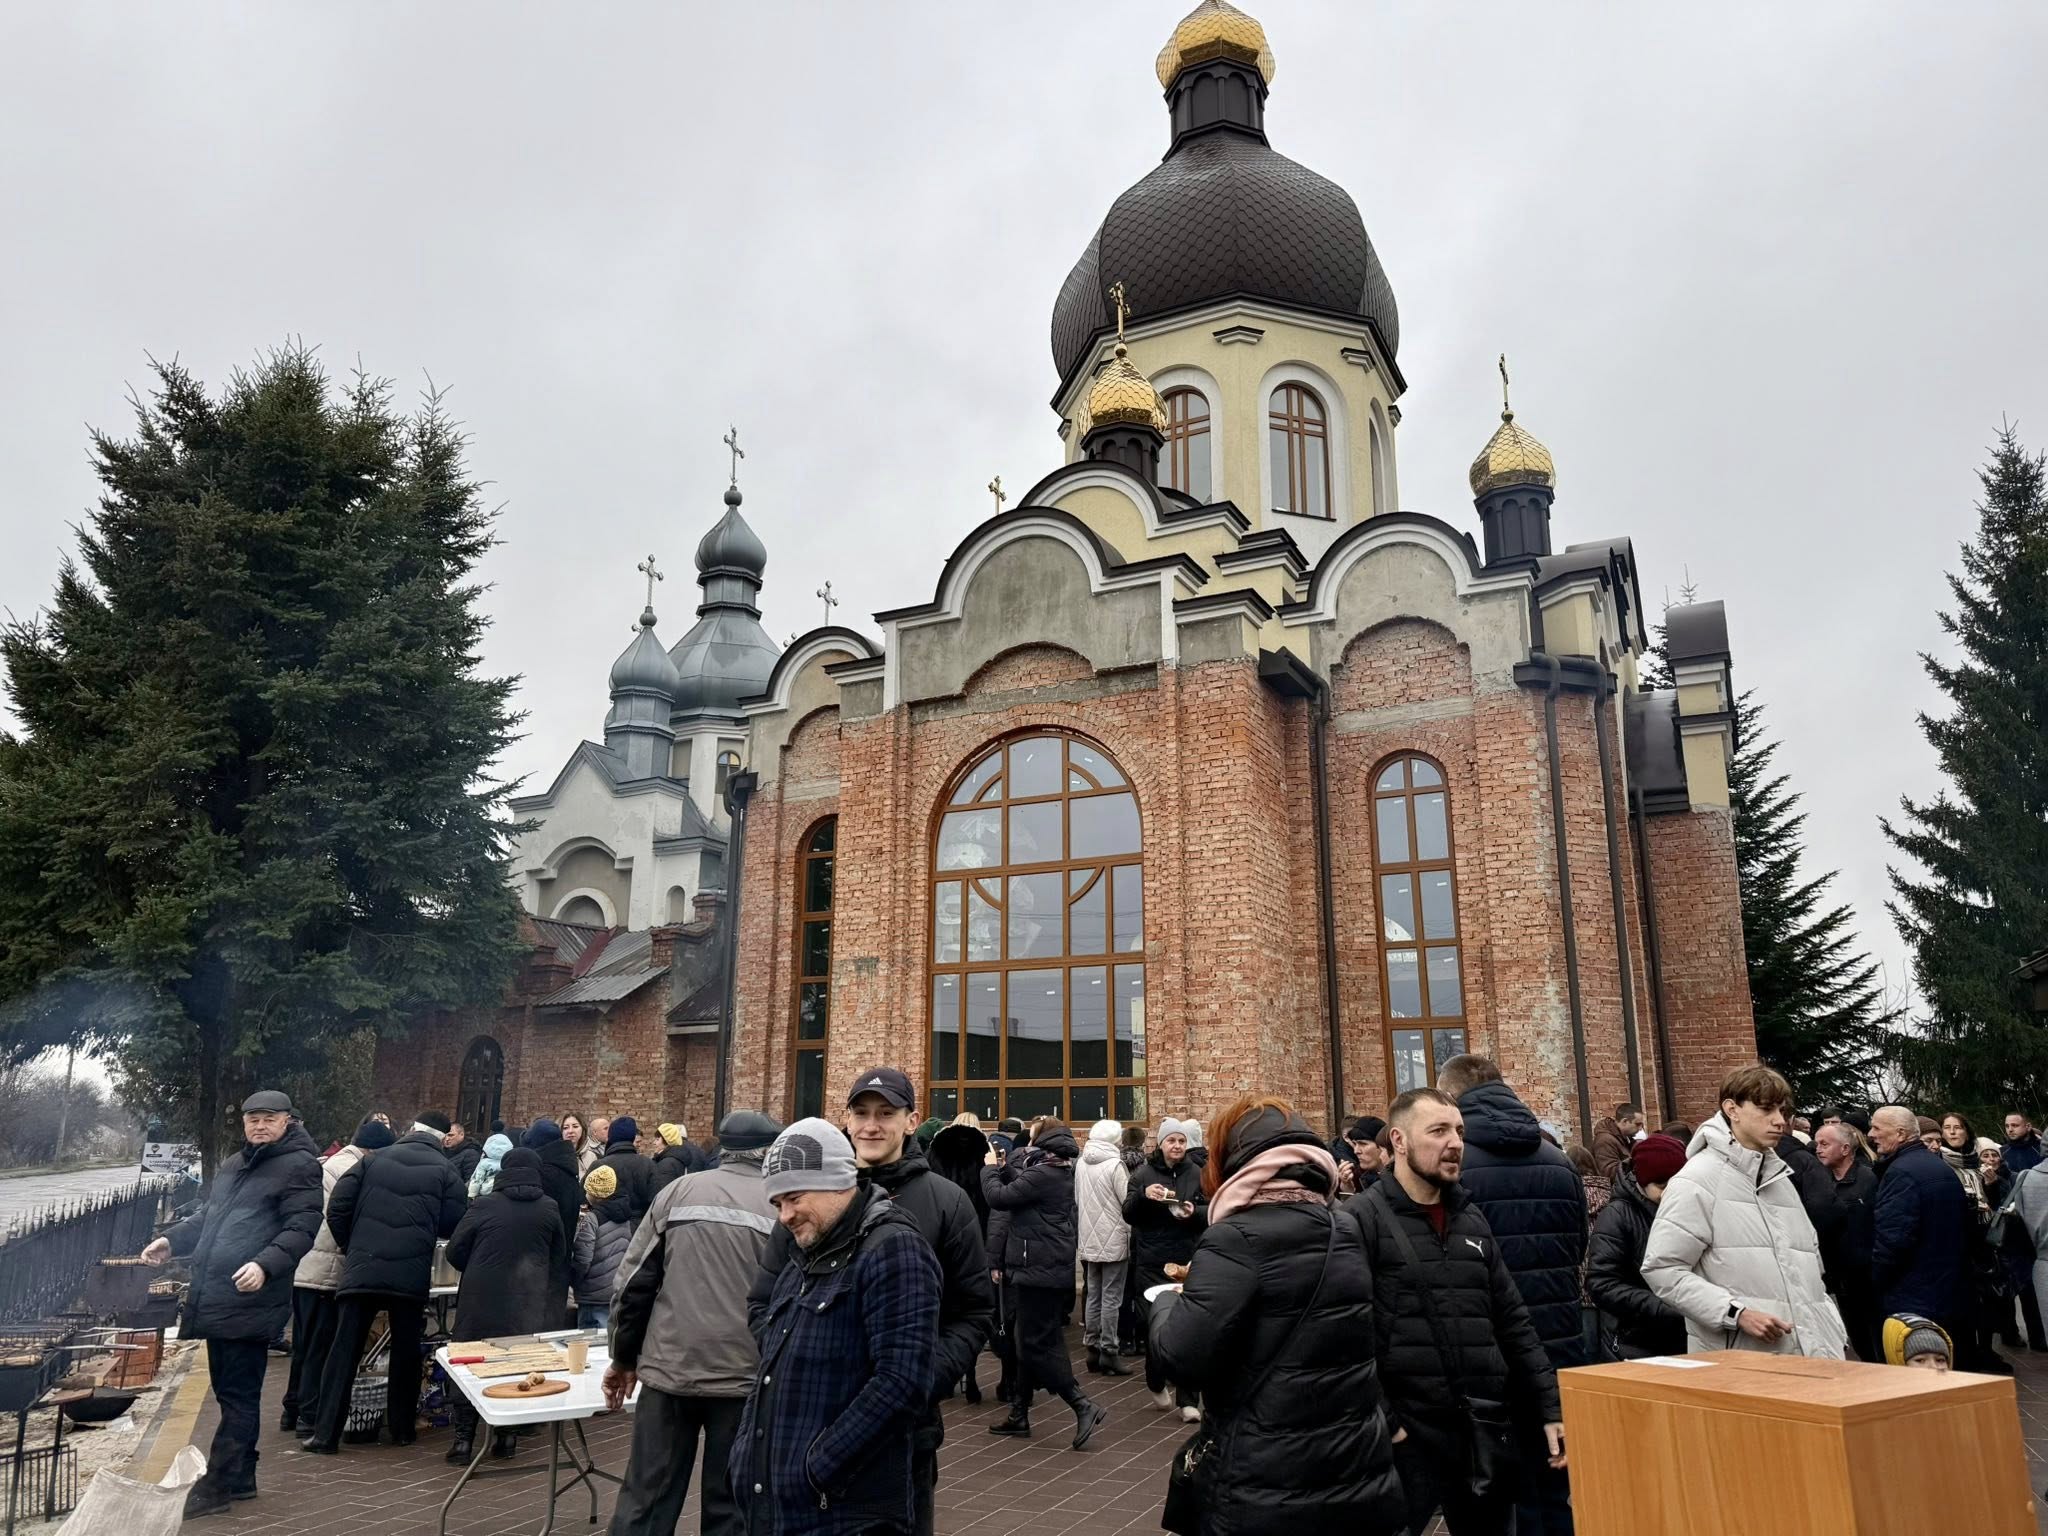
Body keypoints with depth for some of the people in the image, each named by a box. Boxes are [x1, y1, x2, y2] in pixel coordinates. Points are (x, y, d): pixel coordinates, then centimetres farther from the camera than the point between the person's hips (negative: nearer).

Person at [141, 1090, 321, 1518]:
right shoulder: (232, 1166, 20)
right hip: (213, 1299, 9)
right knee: (228, 1390, 16)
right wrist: (172, 1241, 16)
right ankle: (241, 1477, 28)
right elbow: (207, 1217, 31)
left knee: (238, 1395, -2)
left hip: (249, 1301, -9)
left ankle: (216, 1485, 5)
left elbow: (301, 1229, -16)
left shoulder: (298, 1166, -9)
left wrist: (265, 1265, -29)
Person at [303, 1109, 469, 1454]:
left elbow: (337, 1208, 3)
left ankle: (325, 1434, 5)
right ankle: (402, 1428, 19)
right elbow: (454, 1225, -2)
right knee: (405, 1352, 12)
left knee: (344, 1351, 6)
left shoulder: (374, 1160, 7)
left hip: (361, 1271, 1)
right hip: (411, 1276, -1)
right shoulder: (445, 1171, 1)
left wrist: (350, 1246, 17)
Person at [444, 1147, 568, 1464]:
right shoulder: (549, 1209, -1)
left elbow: (455, 1251, 0)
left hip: (482, 1299, -1)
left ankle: (463, 1439, 9)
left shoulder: (483, 1205, -7)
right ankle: (506, 1434, 16)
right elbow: (560, 1257, 9)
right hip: (530, 1304, 1)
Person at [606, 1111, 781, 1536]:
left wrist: (623, 1357, 14)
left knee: (646, 1499, 11)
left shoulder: (679, 1190, 4)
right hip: (744, 1376, -1)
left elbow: (635, 1281, 4)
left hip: (669, 1369, 2)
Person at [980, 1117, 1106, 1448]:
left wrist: (989, 1167, -2)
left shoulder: (1043, 1174, -20)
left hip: (1039, 1269, -10)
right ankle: (1020, 1414, 24)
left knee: (1037, 1344, -6)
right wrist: (1000, 1165, 5)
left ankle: (1083, 1405, -8)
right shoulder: (1060, 1171, 10)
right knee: (1031, 1340, 16)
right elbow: (1017, 1182, 13)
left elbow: (999, 1197, -17)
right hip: (1051, 1268, 10)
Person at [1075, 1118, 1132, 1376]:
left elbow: (1077, 1200, 11)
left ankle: (1092, 1350, 17)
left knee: (1093, 1297, 13)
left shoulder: (1081, 1164, 5)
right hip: (1113, 1241, -6)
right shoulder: (1115, 1164, -15)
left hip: (1089, 1241, 6)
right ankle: (1108, 1353, 2)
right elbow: (1128, 1202, -13)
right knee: (1111, 1299, 0)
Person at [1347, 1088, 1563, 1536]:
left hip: (1487, 1431, 6)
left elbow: (1512, 1320, 15)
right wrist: (1379, 1421, -16)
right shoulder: (1362, 1219, -9)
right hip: (1408, 1435, -6)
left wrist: (1551, 1406, 10)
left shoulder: (1472, 1218, 12)